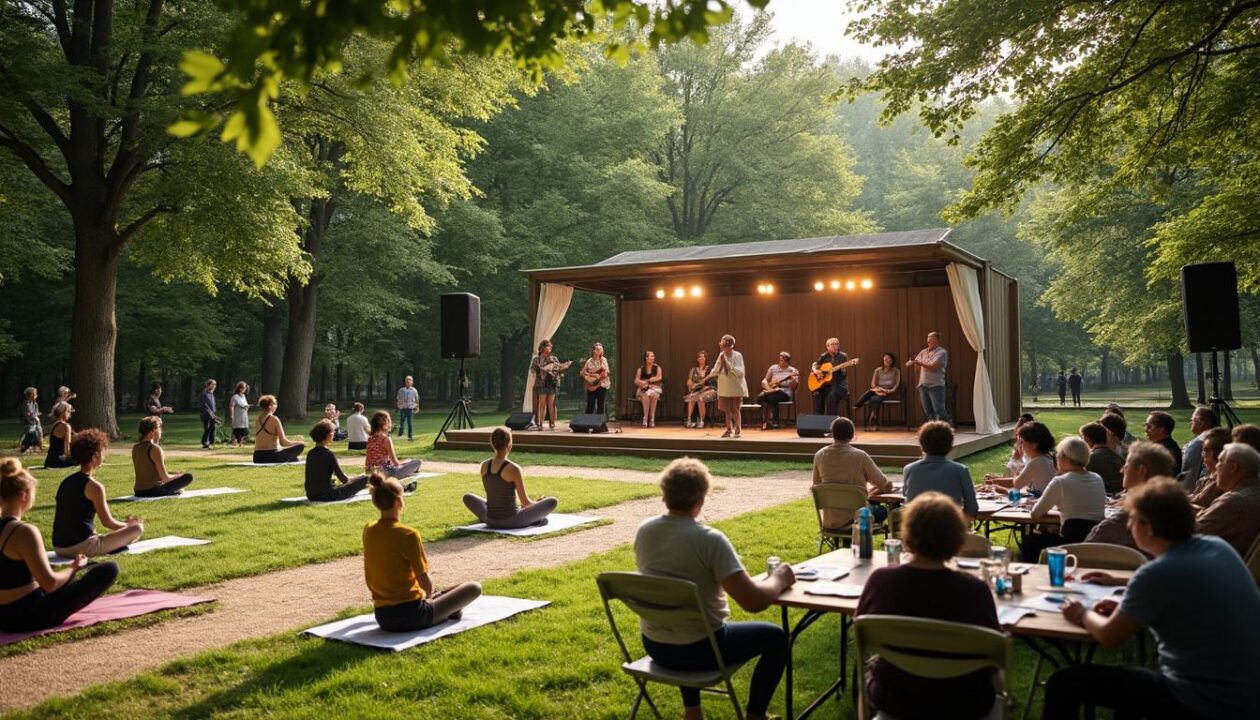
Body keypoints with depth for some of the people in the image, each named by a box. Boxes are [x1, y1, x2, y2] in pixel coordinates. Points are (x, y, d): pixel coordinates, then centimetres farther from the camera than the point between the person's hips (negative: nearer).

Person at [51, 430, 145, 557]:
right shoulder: (94, 486, -12)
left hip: (59, 547, 8)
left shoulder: (66, 482, 12)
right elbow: (108, 523, -8)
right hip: (81, 547, -8)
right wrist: (127, 525, 14)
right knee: (138, 528, -2)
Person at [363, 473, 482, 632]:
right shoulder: (408, 534, -18)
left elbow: (370, 575, 13)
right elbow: (425, 582, -13)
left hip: (382, 617, 8)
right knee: (474, 588, 3)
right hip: (411, 615, -8)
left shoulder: (368, 530, 1)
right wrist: (429, 595, 9)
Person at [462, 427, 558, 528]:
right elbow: (525, 502, -8)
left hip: (491, 520, 5)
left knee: (467, 497, 32)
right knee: (553, 501, 6)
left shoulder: (484, 466, -1)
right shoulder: (514, 469, -17)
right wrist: (536, 504, 14)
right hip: (511, 521, -5)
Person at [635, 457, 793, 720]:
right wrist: (779, 579, -6)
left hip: (654, 646, 6)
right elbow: (753, 602, -26)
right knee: (776, 637, 16)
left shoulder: (644, 530, -6)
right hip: (697, 650, -6)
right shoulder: (710, 540, -24)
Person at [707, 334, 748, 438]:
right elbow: (715, 370, 4)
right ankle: (729, 429, 19)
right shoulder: (721, 355, 1)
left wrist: (727, 363, -26)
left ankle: (738, 430, 10)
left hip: (736, 388, -5)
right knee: (726, 409, 8)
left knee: (735, 409, -2)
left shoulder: (737, 356, -14)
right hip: (725, 388, 5)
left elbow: (740, 372, -22)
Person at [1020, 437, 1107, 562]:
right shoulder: (1098, 480, 10)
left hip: (1073, 542, -7)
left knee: (1030, 539, 15)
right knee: (1049, 535, 29)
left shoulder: (1060, 482, -9)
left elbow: (1035, 515, -1)